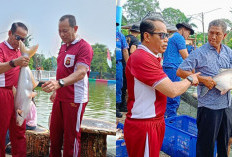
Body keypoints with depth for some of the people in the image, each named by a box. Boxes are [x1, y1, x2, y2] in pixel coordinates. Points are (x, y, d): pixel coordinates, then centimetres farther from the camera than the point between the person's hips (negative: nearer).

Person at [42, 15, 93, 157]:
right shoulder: (64, 46, 12)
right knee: (55, 132, 17)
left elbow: (81, 72, -29)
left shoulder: (84, 47, -15)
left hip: (75, 99, -8)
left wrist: (59, 83, -44)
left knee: (71, 136, 4)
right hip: (60, 98, 8)